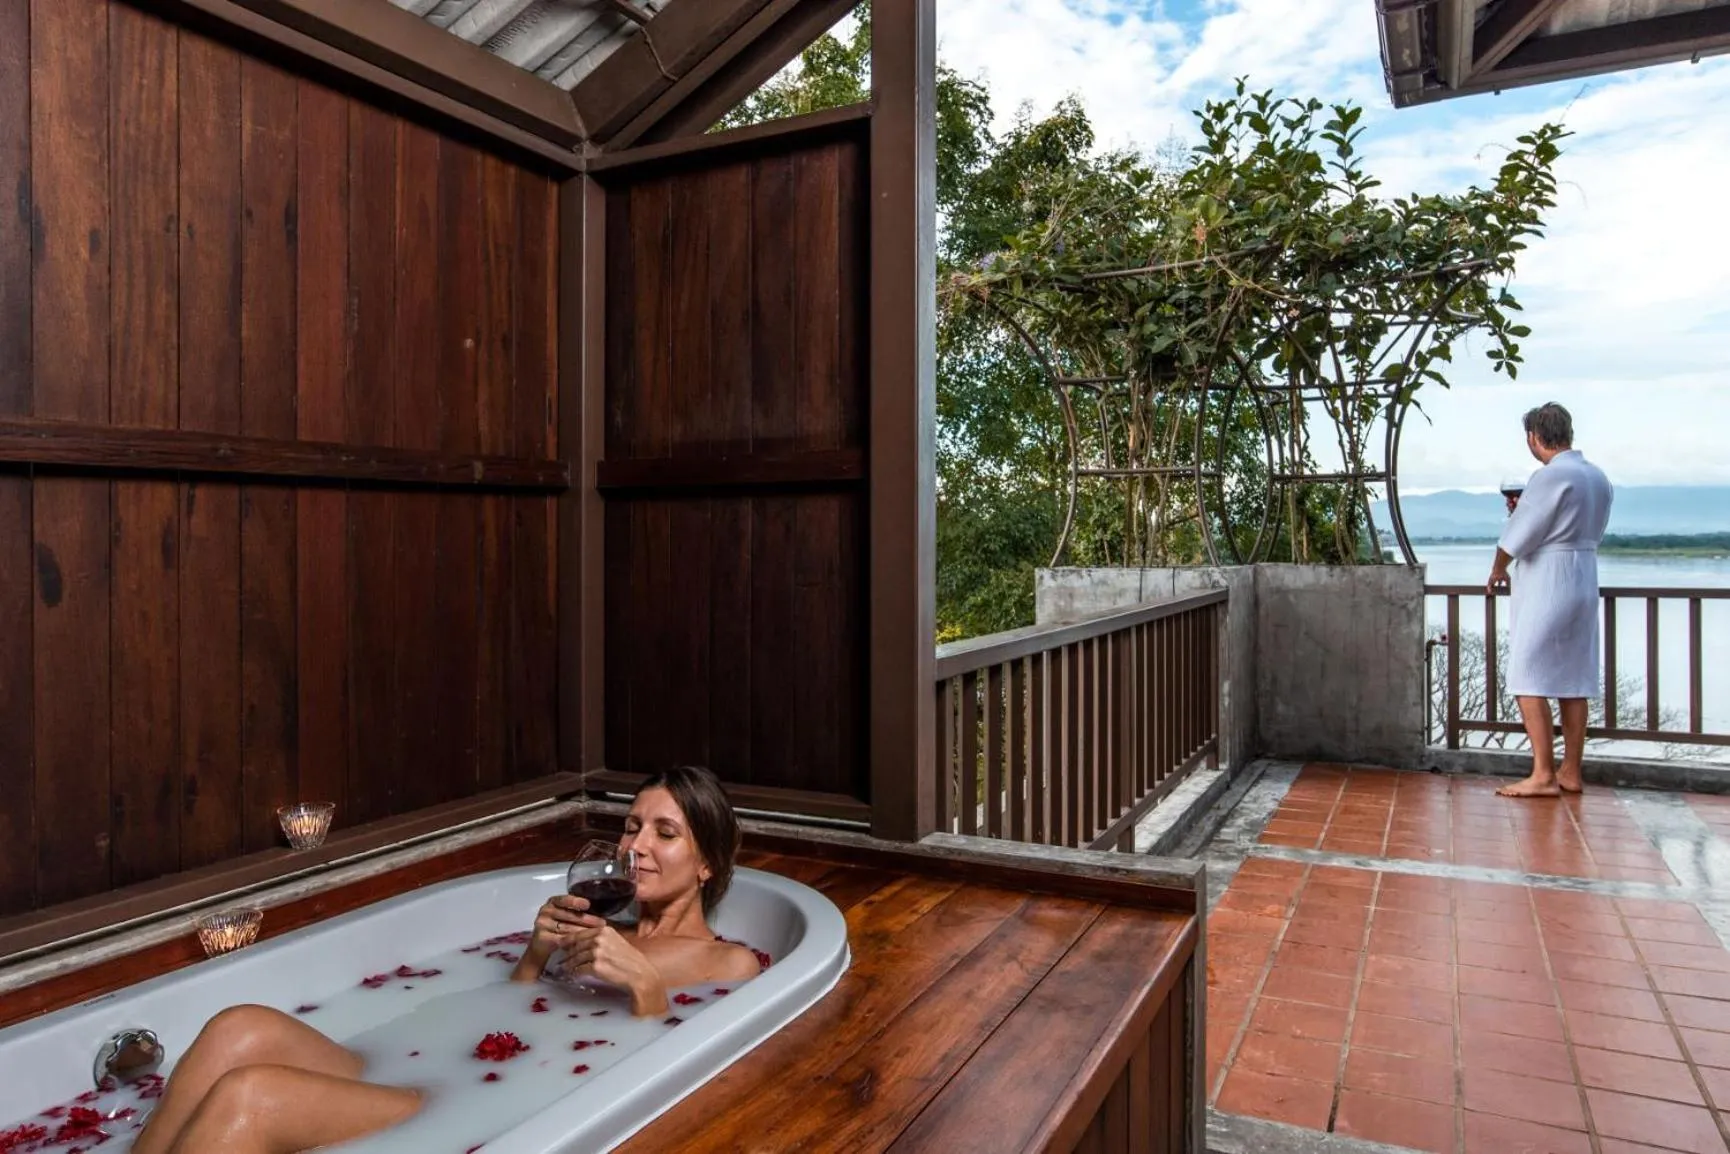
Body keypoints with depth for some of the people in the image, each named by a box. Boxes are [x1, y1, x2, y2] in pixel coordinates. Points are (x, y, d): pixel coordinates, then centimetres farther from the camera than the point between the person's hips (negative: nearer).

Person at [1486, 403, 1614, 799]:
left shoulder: (1551, 477, -16)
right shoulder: (1599, 478, 11)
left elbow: (1518, 535, -15)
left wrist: (1497, 570, 3)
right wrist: (1524, 509, 10)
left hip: (1545, 588, -9)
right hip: (1585, 583, 9)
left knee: (1528, 680, -4)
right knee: (1573, 681, 12)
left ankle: (1544, 775, -4)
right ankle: (1570, 773, 18)